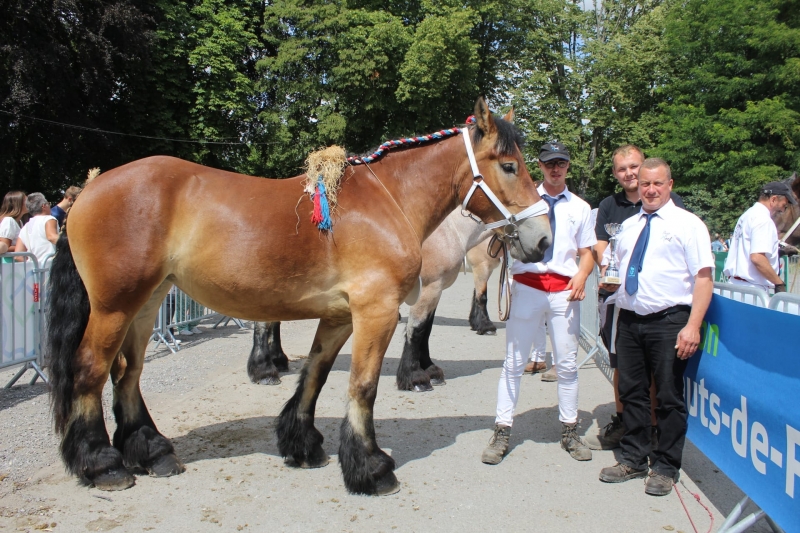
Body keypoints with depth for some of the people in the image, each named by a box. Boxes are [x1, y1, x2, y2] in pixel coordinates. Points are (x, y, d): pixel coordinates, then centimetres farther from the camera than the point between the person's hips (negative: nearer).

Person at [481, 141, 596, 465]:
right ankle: (502, 432, 10)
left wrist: (582, 274, -9)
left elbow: (586, 252, 11)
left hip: (564, 291, 2)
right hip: (527, 286, -1)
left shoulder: (580, 207, 11)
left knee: (567, 364, 9)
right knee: (514, 362, 2)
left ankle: (570, 431, 24)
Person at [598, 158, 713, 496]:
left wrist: (692, 326, -18)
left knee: (669, 398, 4)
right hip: (629, 320, 5)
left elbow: (703, 277, -10)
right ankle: (633, 459, 27)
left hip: (668, 322, -5)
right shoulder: (628, 226, 15)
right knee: (632, 393, 12)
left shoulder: (687, 224, -2)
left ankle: (665, 468, 20)